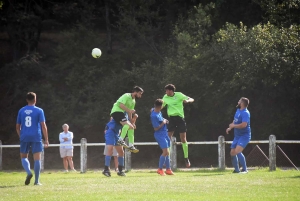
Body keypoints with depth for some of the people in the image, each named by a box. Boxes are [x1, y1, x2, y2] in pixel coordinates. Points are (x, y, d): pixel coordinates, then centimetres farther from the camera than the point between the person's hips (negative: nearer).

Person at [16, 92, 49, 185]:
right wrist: (46, 140, -3)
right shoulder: (39, 111, -1)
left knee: (24, 157, 12)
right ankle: (36, 181, 0)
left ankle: (28, 172, -16)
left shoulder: (21, 111, 8)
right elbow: (43, 125, -6)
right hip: (36, 137, -2)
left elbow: (17, 126, 11)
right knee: (37, 159, 2)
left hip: (24, 138, 2)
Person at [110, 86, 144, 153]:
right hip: (116, 111, -10)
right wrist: (129, 110, -24)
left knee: (131, 127, 6)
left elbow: (129, 113, 25)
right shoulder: (126, 96, -8)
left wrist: (132, 122, 20)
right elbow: (121, 105, -20)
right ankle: (121, 140, -29)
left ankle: (131, 146, 6)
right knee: (127, 124, -29)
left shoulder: (133, 101, 20)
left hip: (122, 114, 10)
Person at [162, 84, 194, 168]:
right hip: (171, 118, 3)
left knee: (183, 139, 0)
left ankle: (186, 158, 12)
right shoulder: (165, 97, 5)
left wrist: (187, 100, -27)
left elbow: (191, 99, -4)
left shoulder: (179, 95, -5)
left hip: (179, 117, -3)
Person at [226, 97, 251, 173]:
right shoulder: (238, 110, 11)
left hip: (244, 136, -10)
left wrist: (233, 126, -17)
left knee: (237, 151, -25)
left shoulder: (245, 113, -19)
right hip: (237, 135, 10)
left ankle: (244, 169, -17)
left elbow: (244, 125, -30)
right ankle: (236, 170, 19)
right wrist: (230, 128, 10)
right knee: (232, 153, 8)